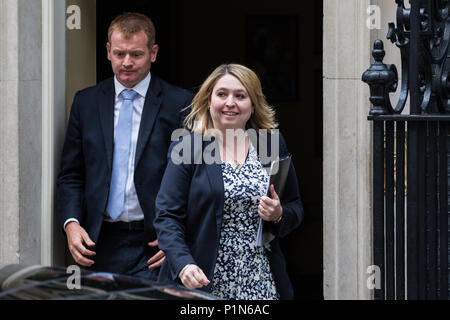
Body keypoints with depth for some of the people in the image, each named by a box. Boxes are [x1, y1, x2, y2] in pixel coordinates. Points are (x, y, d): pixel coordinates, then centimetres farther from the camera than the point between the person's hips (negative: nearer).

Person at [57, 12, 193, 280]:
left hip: (155, 245, -3)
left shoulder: (180, 104, 1)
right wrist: (72, 223, -5)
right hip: (101, 243, 3)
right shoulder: (86, 102, 11)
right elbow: (71, 174, 12)